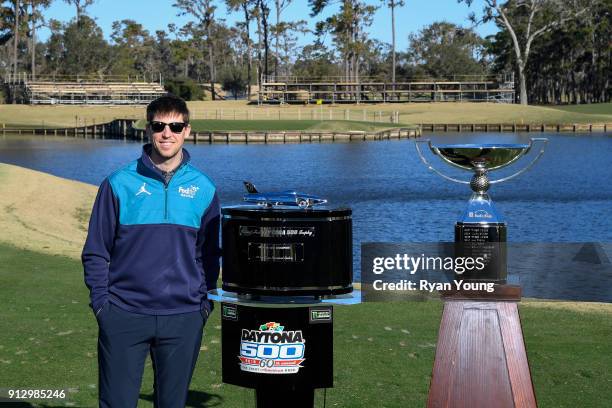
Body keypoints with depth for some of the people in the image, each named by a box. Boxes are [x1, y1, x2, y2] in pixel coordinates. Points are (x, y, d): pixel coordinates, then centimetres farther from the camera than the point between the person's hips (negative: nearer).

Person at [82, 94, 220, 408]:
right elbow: (96, 251, 3)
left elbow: (209, 253, 12)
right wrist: (101, 301, -5)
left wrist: (205, 302, 3)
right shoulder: (119, 184, 0)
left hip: (184, 318, 2)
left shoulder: (203, 189, 5)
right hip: (124, 315, -1)